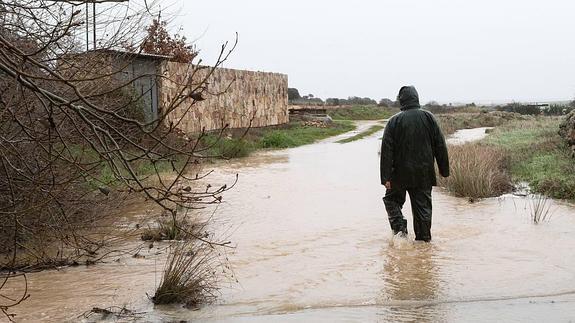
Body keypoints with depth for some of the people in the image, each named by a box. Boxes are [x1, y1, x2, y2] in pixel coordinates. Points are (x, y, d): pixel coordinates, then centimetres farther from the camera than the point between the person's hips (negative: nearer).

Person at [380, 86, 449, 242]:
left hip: (400, 173, -2)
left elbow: (387, 151, -11)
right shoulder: (429, 118, -1)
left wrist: (386, 177, -9)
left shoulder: (394, 121, -7)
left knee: (392, 199, 17)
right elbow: (440, 146, 3)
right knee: (423, 205, 10)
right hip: (424, 174, 2)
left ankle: (399, 227, 0)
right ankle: (424, 238, 13)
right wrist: (444, 170, 11)